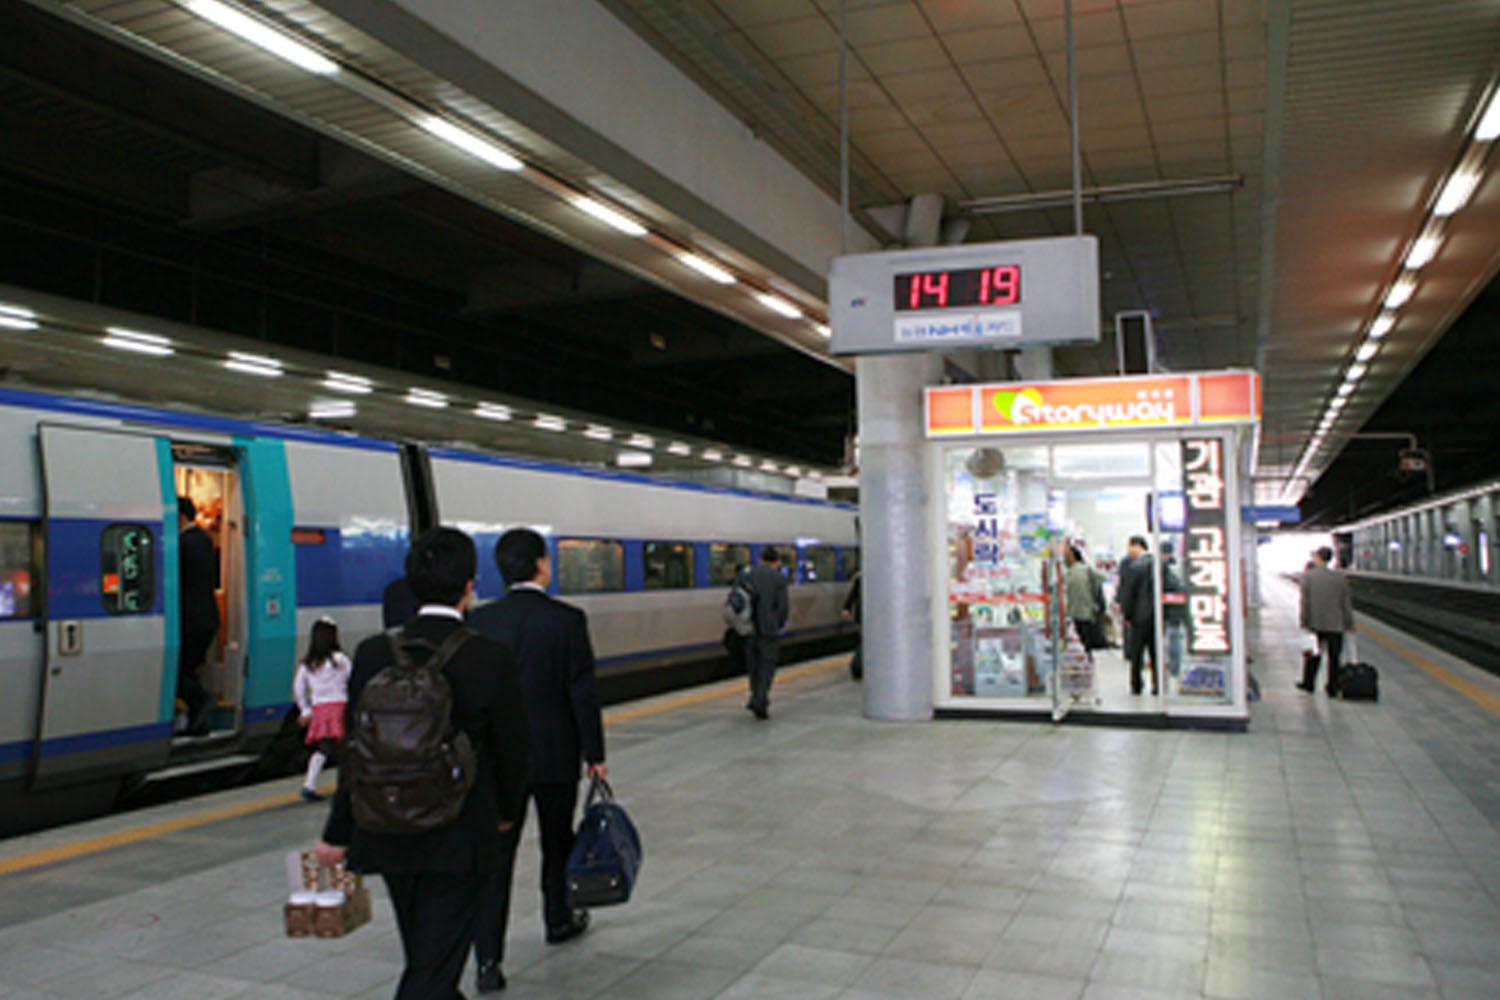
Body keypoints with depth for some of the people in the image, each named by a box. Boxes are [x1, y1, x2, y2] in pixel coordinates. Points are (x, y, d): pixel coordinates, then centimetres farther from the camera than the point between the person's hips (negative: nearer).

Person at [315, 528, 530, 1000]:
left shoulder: (373, 654, -8)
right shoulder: (492, 659, -16)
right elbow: (512, 748, -7)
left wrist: (339, 834, 8)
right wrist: (507, 811, 12)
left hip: (389, 834, 4)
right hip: (460, 837, -4)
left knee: (425, 956, 25)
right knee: (436, 962, 5)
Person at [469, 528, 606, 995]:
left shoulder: (479, 621, -3)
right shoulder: (566, 619, -11)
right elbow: (583, 692, -10)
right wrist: (594, 754, -1)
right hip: (555, 755, -1)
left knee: (495, 852, 2)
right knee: (558, 842, 19)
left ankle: (488, 959, -2)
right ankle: (558, 920, 39)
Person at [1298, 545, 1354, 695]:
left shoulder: (1308, 576, -6)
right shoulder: (1340, 577, 0)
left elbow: (1305, 601, -7)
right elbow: (1346, 603, 4)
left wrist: (1303, 621, -3)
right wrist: (1349, 624, 11)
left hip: (1315, 623, 0)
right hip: (1335, 625, 0)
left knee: (1314, 655, 13)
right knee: (1334, 657, 6)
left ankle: (1309, 683, 21)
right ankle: (1332, 688, 10)